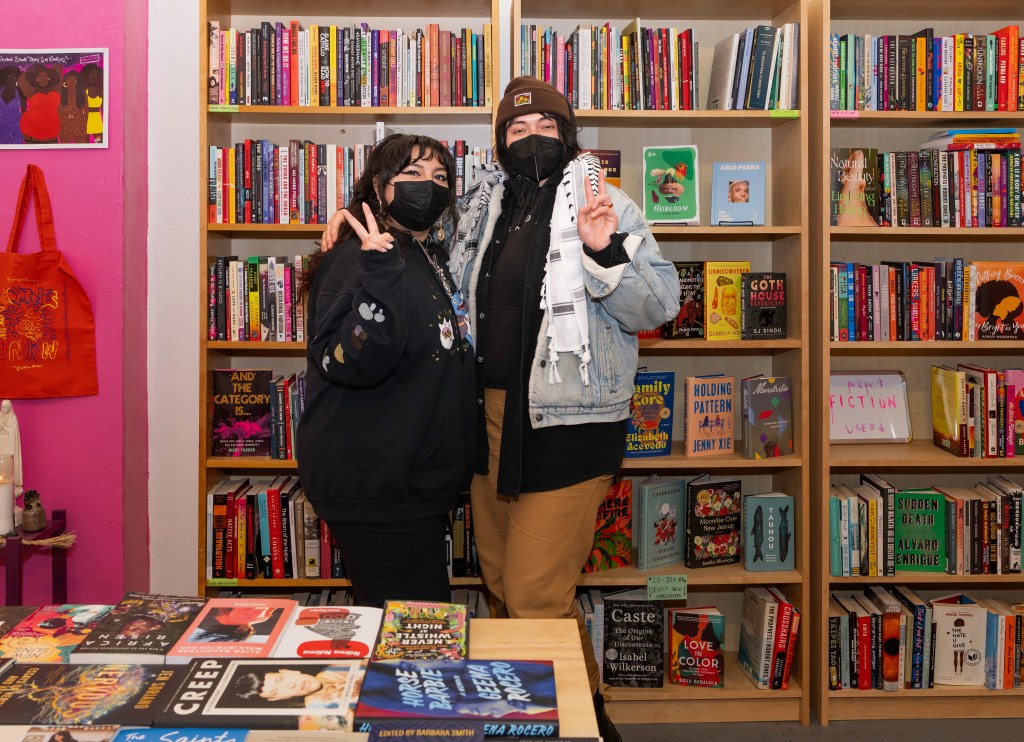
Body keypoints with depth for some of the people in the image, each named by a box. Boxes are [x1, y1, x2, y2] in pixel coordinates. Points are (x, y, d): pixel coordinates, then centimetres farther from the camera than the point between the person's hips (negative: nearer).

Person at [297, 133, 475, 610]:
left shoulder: (432, 257, 14)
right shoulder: (360, 259, -15)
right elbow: (351, 363, -30)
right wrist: (381, 274, -37)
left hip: (417, 481, 10)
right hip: (374, 487, -10)